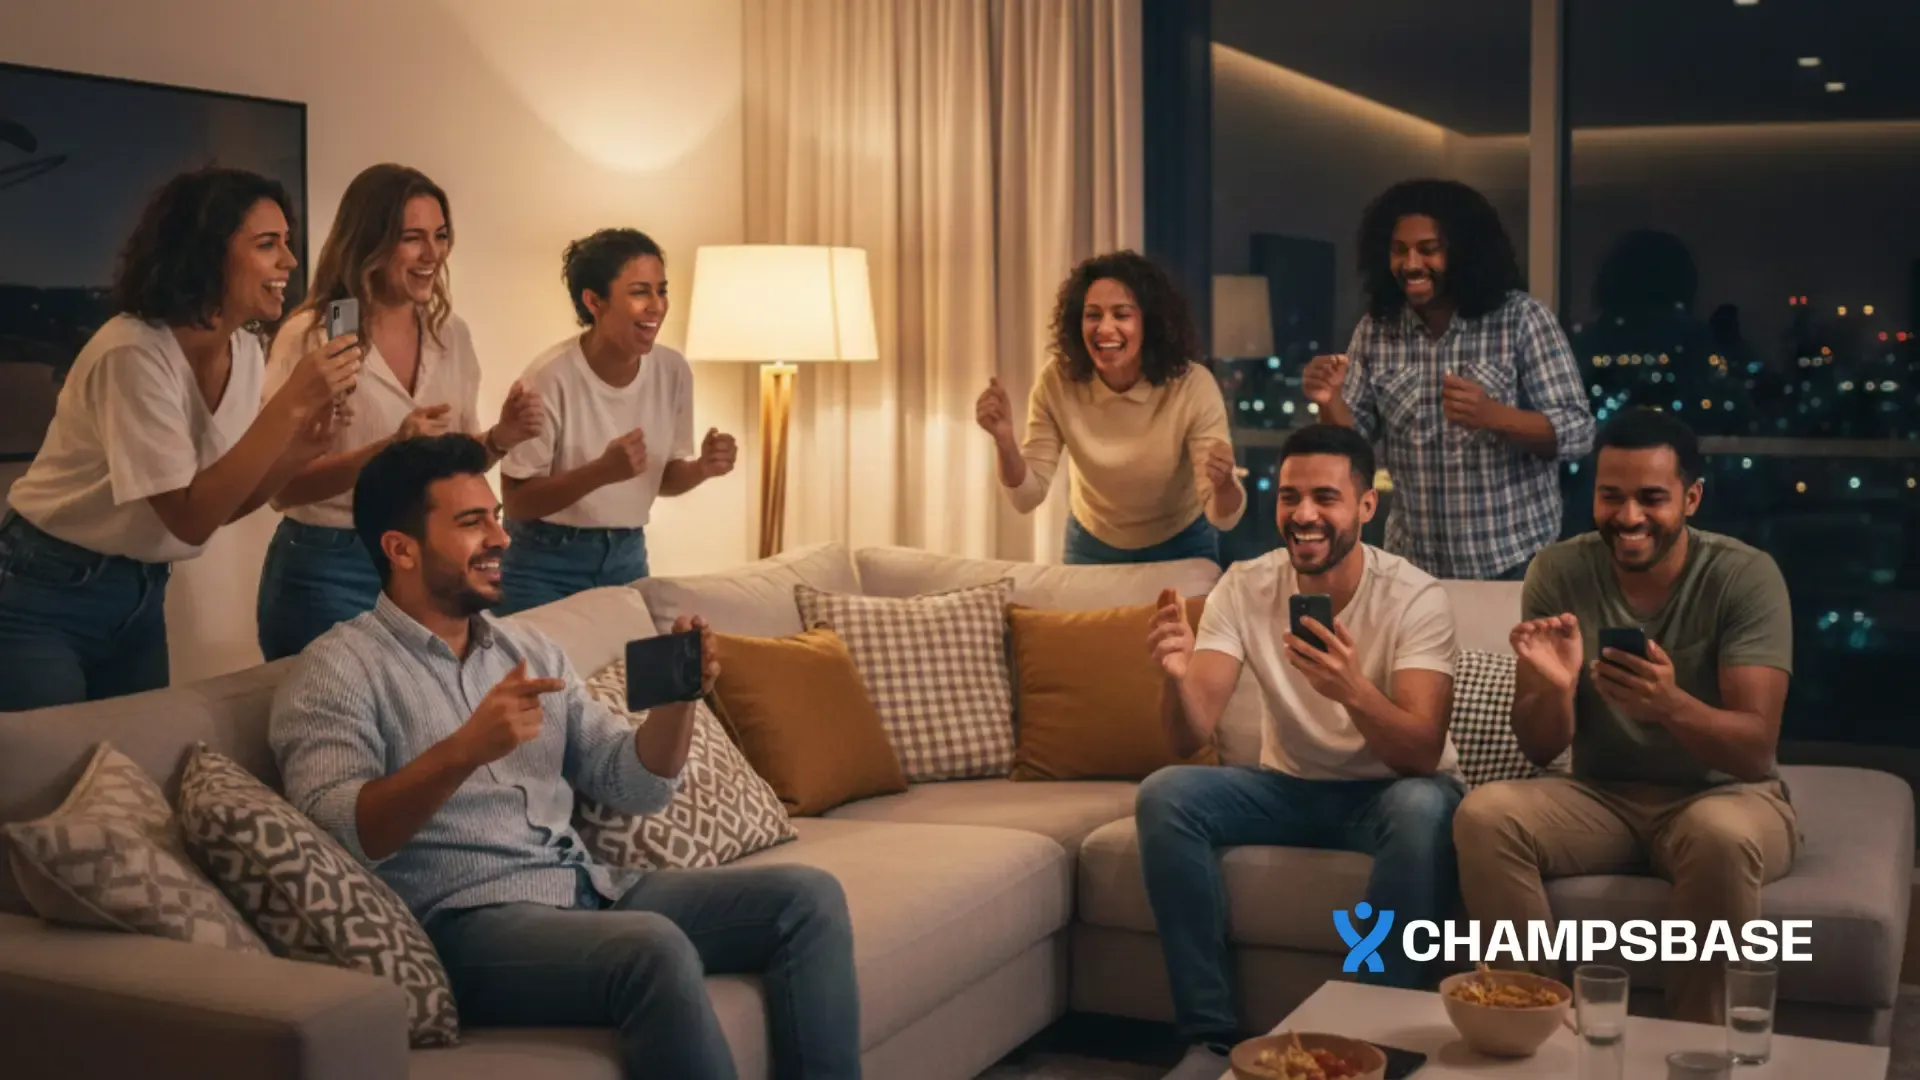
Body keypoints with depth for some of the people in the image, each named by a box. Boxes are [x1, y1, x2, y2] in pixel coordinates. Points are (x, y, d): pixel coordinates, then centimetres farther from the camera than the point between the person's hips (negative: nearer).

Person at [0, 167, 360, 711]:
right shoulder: (134, 353, -24)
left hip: (142, 592, 7)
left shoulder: (244, 350, -1)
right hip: (46, 597, -7)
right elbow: (190, 518, -27)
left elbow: (223, 503, 4)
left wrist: (303, 444, -14)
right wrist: (289, 404, -31)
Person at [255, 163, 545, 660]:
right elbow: (282, 486, -14)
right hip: (328, 573, -5)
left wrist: (498, 440, -8)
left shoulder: (452, 334, 4)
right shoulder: (310, 337, -12)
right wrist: (388, 451, -27)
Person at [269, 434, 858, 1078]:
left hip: (590, 890, 7)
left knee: (808, 897, -8)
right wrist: (463, 750, -30)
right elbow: (333, 835, -17)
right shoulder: (338, 670, -2)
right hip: (466, 920, -7)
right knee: (656, 948, -34)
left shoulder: (531, 649, 19)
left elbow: (635, 786, 16)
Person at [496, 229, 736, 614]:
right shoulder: (551, 377, -21)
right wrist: (603, 470, -31)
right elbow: (517, 502, -18)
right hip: (545, 561, -4)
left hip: (626, 555, 5)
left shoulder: (673, 371, -7)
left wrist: (702, 468, -14)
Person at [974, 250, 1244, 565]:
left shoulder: (1193, 387, -28)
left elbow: (1223, 518, -27)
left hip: (1180, 548, -1)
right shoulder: (1058, 383, -23)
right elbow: (1027, 498, -21)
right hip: (1093, 545, 1)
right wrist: (1004, 439, -39)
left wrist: (1223, 483, -50)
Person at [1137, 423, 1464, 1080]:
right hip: (1292, 786, 3)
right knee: (1165, 794, -22)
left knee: (1423, 808, -37)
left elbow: (1423, 754, -29)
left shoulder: (1415, 598, -18)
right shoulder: (1244, 588, -9)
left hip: (1388, 793, -3)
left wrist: (1352, 690, -49)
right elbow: (1192, 740, -16)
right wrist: (1177, 676, -40)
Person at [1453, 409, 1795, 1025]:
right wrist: (1554, 688, -31)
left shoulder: (1745, 576, -14)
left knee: (1721, 834, -37)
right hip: (1603, 796, 3)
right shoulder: (1559, 572, -7)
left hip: (1722, 793, -2)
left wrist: (1671, 706, -42)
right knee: (1484, 815, -25)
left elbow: (1755, 750, -21)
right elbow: (1540, 749, -7)